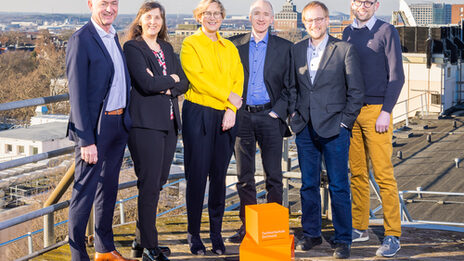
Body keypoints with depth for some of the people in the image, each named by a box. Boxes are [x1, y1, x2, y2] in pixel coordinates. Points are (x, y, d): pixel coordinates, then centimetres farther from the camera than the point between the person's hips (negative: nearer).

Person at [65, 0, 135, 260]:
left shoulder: (114, 37, 13)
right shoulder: (81, 40, -13)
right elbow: (77, 94, -17)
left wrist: (126, 121, 12)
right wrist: (86, 140, -20)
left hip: (119, 122, 8)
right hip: (95, 126, -8)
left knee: (109, 187, 16)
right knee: (85, 191, -1)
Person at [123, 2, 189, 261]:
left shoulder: (167, 49, 18)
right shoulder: (133, 48, -4)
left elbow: (184, 83, 11)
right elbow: (146, 83, -17)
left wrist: (164, 87, -7)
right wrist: (171, 79, -2)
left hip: (169, 123, 7)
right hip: (146, 123, -7)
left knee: (157, 182, 11)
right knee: (150, 186, -5)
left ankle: (142, 240, 22)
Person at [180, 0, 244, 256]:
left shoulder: (230, 48, 17)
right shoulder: (190, 44, 3)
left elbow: (238, 78, 8)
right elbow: (196, 77, -9)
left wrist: (231, 109, -6)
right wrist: (228, 95, -10)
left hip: (226, 117, 4)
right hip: (198, 113, -4)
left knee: (219, 175, 5)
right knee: (197, 175, -3)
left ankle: (216, 233, 13)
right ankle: (194, 234, 6)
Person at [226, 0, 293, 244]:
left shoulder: (284, 47, 4)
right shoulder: (234, 45, 8)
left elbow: (291, 86, 3)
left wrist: (278, 111, -8)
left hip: (269, 116, -1)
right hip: (242, 116, 2)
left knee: (273, 176, 1)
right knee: (244, 176, 6)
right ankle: (247, 226, 14)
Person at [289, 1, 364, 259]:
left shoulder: (345, 49, -3)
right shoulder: (296, 50, 9)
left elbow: (357, 90, -3)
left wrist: (345, 121, -6)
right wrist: (296, 115, 5)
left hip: (334, 129, -4)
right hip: (305, 129, 4)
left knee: (339, 187, 0)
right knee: (308, 184, 10)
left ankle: (343, 239, 10)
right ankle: (311, 233, 23)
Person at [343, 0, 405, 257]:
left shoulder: (387, 32, -2)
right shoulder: (348, 32, 14)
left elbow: (396, 76, -5)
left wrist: (385, 112, -12)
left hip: (376, 111, -5)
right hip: (350, 110, 5)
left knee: (384, 175, -7)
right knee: (357, 173, 8)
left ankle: (393, 235, -2)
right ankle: (359, 228, 17)